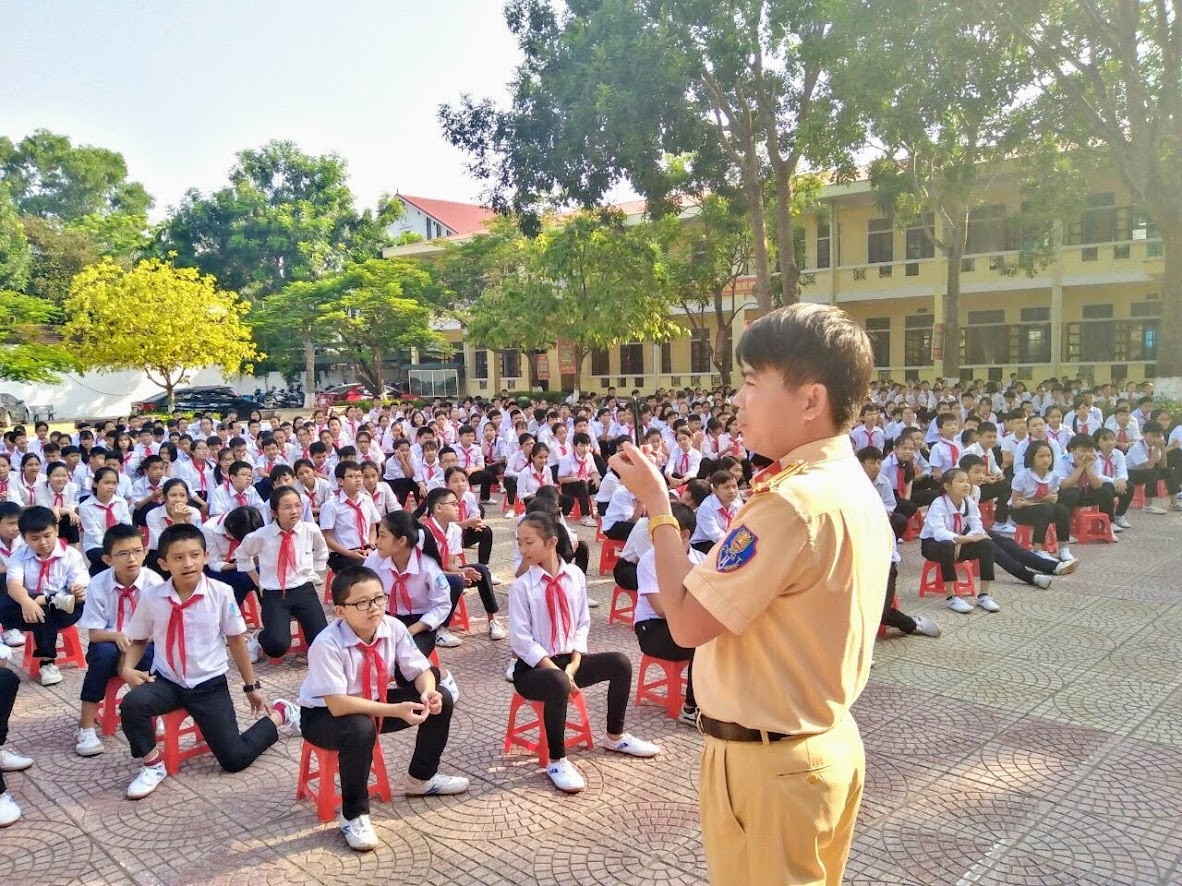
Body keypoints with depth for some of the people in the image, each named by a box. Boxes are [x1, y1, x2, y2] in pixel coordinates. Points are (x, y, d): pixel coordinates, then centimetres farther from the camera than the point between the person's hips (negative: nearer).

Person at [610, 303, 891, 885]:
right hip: (829, 743, 9)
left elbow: (687, 622, -22)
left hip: (765, 761, -9)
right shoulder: (856, 489, 4)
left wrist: (656, 504, -13)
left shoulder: (791, 501, -27)